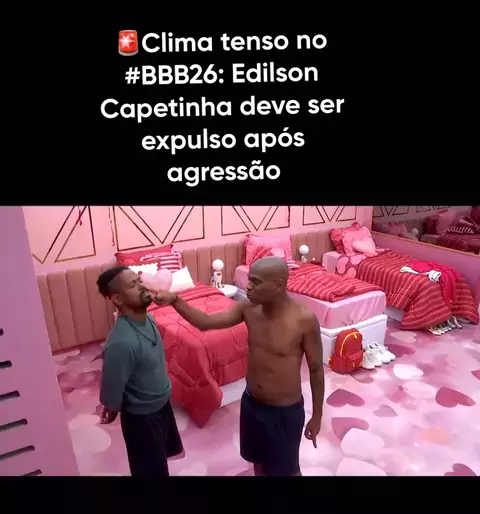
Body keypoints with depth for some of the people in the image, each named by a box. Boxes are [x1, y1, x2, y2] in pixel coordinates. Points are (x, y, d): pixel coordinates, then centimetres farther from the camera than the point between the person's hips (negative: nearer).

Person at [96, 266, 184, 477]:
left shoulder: (147, 318, -10)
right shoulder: (122, 342, -37)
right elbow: (111, 389, -23)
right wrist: (111, 412, -5)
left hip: (161, 403, 7)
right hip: (142, 415, -7)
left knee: (162, 455, 30)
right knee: (150, 468, 18)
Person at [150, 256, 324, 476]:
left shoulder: (305, 319, -25)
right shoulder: (248, 308, -12)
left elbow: (316, 369, -13)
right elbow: (205, 322, -10)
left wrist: (317, 416, -4)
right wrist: (175, 301, -25)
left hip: (286, 411, -5)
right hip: (251, 403, 5)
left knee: (286, 469, 20)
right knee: (258, 460, 29)